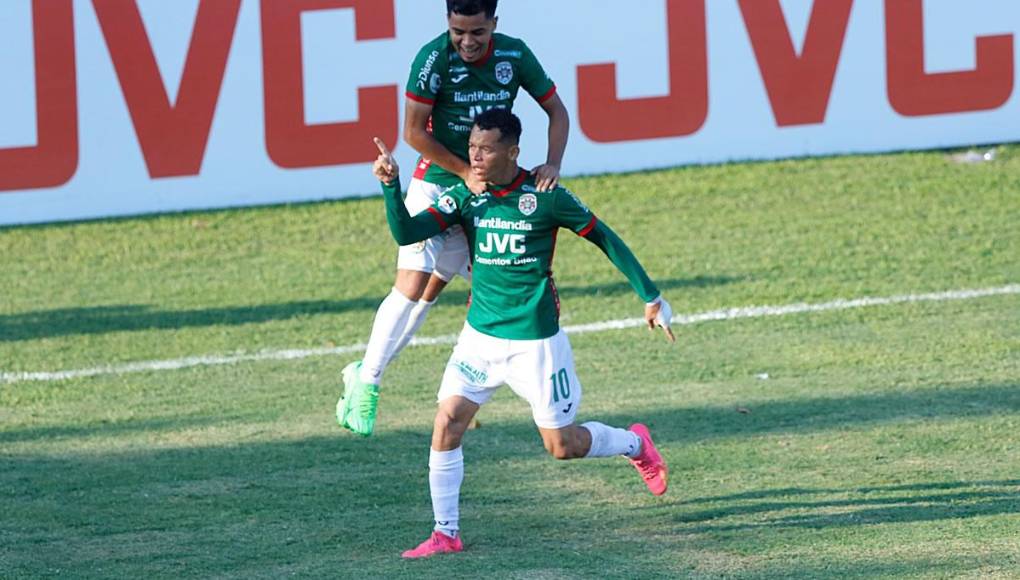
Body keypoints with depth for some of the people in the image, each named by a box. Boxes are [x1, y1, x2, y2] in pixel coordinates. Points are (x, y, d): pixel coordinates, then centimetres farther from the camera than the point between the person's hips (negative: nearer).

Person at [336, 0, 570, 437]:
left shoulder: (515, 55, -7)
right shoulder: (434, 57, -18)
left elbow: (556, 110, 3)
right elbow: (414, 132, -15)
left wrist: (552, 164, -13)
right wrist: (466, 172, -16)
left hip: (486, 189, 4)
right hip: (435, 183, -4)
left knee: (431, 290, 7)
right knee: (411, 288, -15)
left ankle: (363, 373, 19)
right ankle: (366, 383, -4)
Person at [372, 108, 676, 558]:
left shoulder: (546, 197, -13)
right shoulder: (465, 198, -3)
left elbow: (604, 238, -2)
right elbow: (406, 233, -14)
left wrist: (650, 297, 2)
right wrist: (391, 185, -30)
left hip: (535, 340, -4)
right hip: (480, 335, 4)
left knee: (562, 446, 4)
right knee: (446, 424, -10)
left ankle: (634, 444, 35)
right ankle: (445, 534, 1)